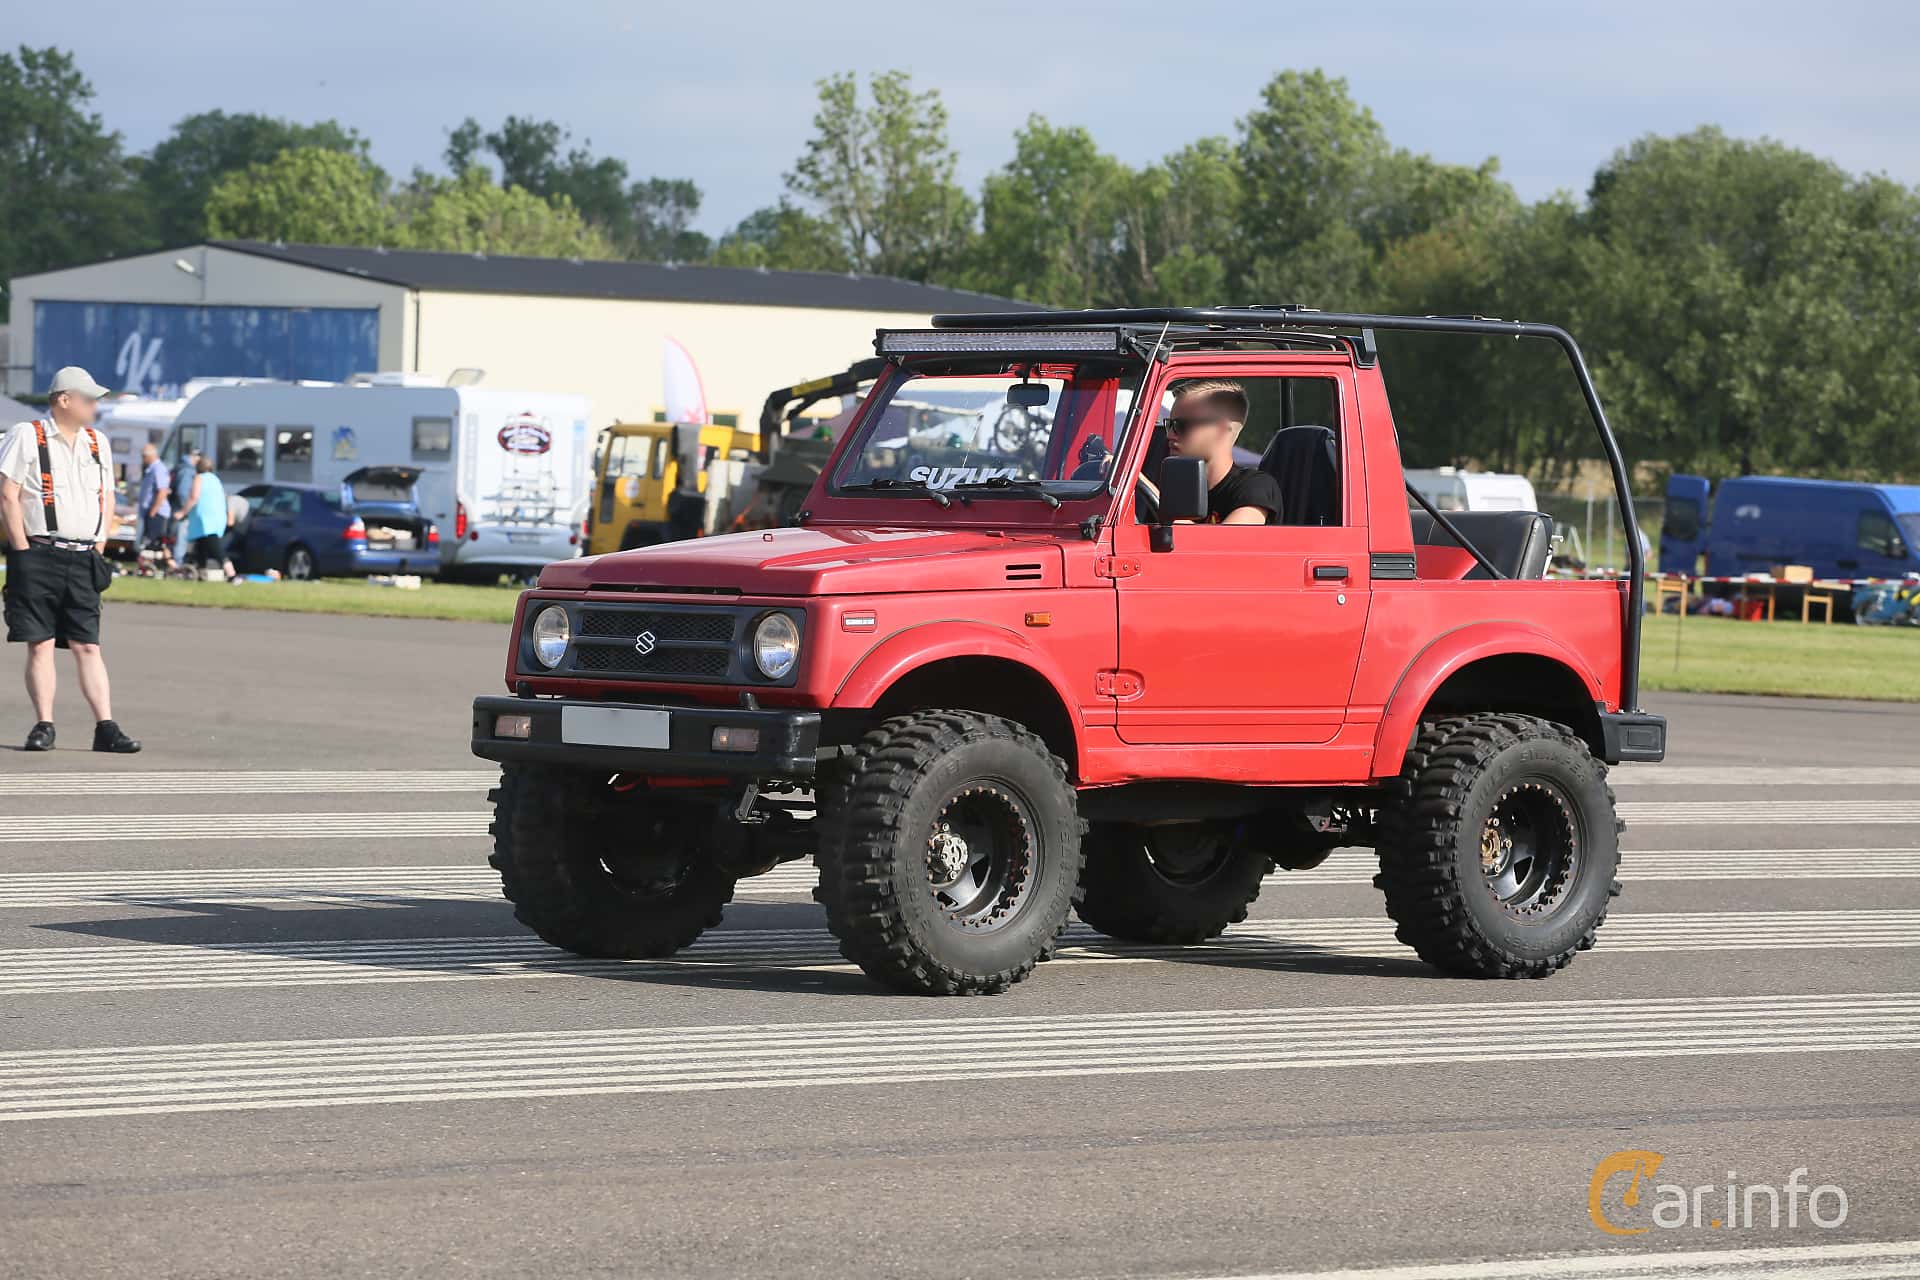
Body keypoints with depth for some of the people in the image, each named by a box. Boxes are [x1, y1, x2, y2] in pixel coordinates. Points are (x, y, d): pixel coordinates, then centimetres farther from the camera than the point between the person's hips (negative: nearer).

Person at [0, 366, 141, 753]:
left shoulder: (98, 443, 15)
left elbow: (107, 498, 21)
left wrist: (98, 548, 10)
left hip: (82, 561, 4)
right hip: (38, 557, -4)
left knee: (88, 646, 1)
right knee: (40, 644, -3)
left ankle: (105, 727, -3)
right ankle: (43, 725, 2)